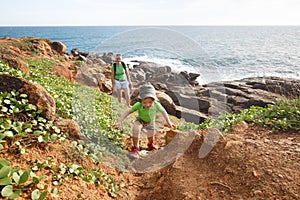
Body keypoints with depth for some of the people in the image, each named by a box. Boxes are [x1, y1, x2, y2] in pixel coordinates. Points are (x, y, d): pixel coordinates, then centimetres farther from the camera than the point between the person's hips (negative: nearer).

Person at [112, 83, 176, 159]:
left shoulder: (156, 105, -34)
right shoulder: (138, 105, -38)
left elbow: (163, 112, -17)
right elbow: (128, 111, -33)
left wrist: (169, 122, -8)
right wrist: (119, 121, -39)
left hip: (150, 122, 2)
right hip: (140, 120, -2)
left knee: (151, 137, 8)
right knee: (136, 128, -33)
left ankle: (150, 145, 48)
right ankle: (135, 148, -15)